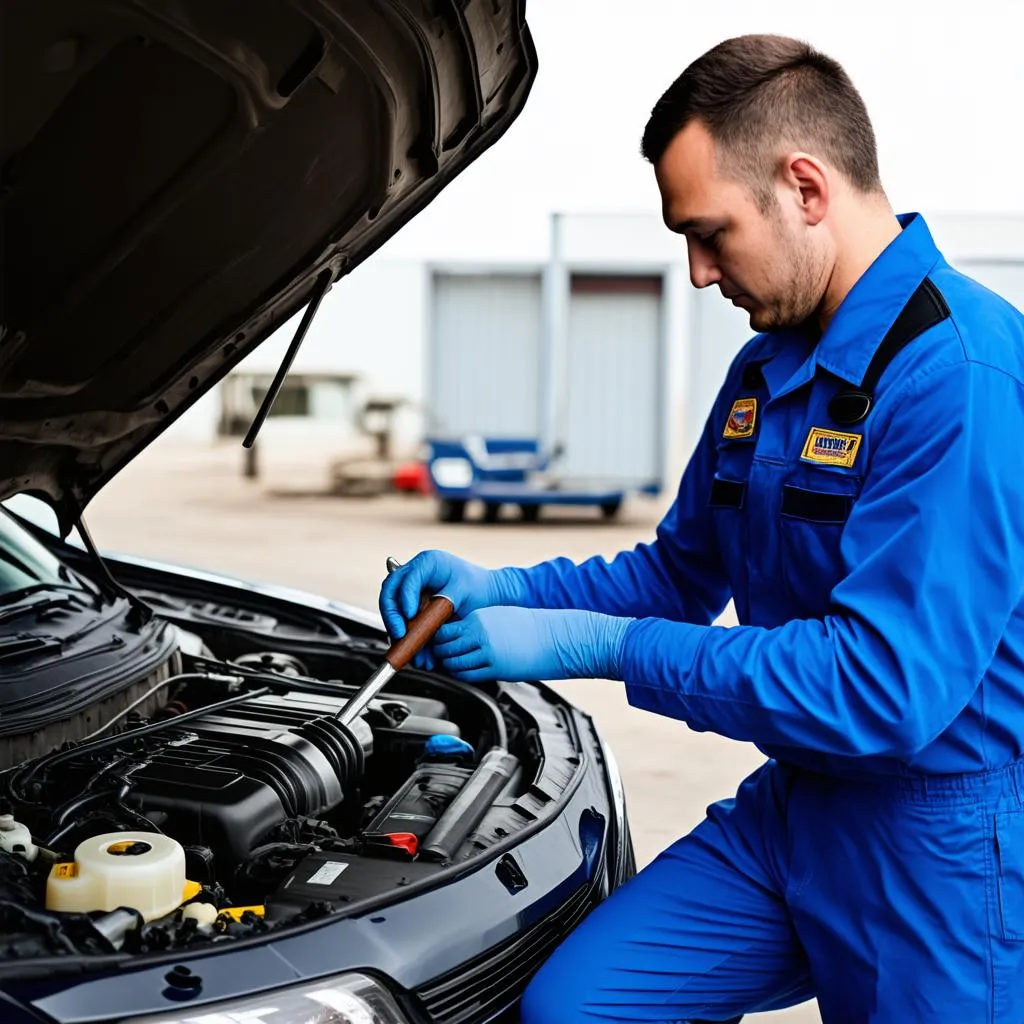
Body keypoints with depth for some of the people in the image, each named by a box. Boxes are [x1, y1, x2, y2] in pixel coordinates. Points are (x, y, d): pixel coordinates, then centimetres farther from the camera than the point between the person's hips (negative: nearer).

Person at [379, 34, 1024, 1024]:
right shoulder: (769, 367, 8)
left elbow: (883, 688, -30)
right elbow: (678, 574, 18)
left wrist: (594, 644, -23)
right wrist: (499, 590, 2)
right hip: (792, 802, 8)